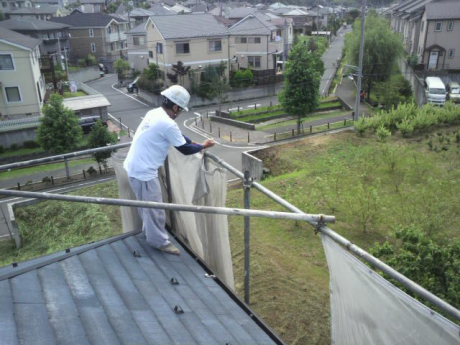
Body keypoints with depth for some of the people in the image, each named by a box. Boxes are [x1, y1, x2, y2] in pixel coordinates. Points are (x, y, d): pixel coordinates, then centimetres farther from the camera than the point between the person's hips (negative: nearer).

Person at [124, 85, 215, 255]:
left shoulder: (154, 114, 5)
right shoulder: (168, 124, -23)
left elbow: (179, 136, 18)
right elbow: (184, 149, -11)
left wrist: (195, 143, 18)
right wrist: (203, 146, 4)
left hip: (133, 166, 9)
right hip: (143, 172, -9)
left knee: (146, 203, 27)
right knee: (155, 208, 7)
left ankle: (149, 230, 47)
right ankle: (160, 241, 23)